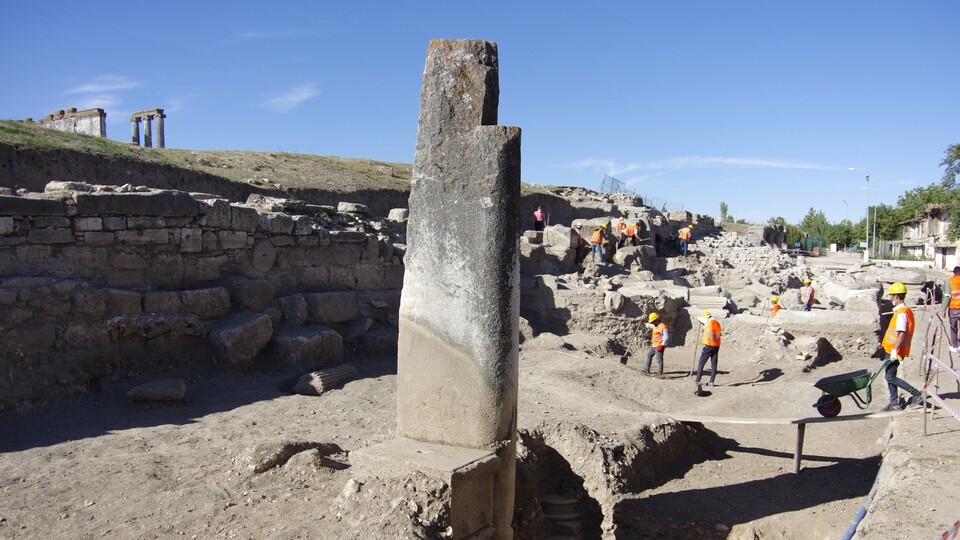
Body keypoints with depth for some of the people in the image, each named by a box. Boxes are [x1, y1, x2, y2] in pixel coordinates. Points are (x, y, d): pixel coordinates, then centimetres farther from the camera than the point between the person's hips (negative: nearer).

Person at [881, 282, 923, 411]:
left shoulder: (901, 313, -18)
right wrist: (886, 344, 27)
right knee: (889, 376, 13)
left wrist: (895, 350, -29)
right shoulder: (904, 311, 14)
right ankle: (894, 403, 18)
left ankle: (916, 393, 0)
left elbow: (902, 334, -26)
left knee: (890, 377, -7)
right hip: (891, 349, 10)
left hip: (895, 351, -10)